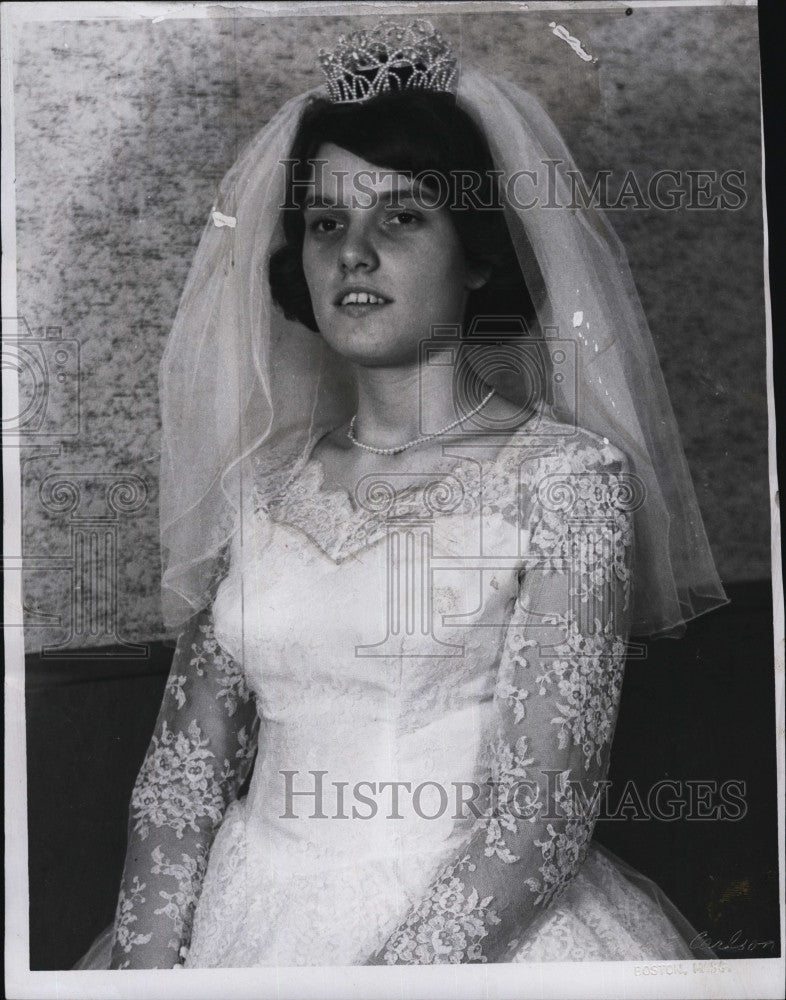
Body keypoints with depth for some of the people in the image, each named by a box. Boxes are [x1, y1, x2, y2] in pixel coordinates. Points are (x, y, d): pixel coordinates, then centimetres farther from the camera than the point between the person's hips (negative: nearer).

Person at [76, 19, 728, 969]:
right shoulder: (262, 480, 6)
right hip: (252, 920, 3)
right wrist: (148, 952, -7)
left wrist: (389, 968, -18)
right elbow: (186, 757, 6)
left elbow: (541, 817, -12)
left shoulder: (566, 470, -7)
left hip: (471, 930, -2)